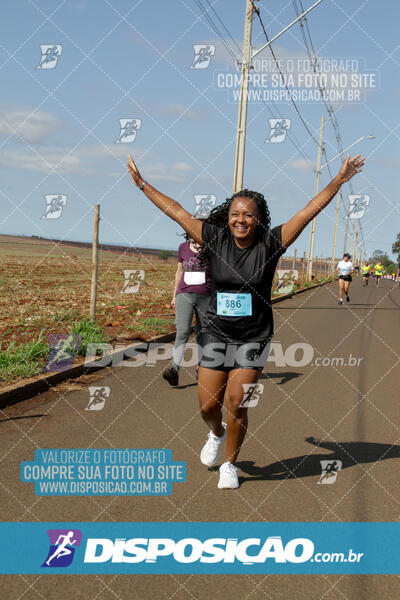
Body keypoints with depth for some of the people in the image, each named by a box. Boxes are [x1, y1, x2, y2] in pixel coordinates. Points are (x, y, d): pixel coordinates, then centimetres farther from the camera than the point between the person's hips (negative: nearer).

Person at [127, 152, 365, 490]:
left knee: (235, 403, -5)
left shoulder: (270, 243, -7)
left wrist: (339, 181, -13)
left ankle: (230, 465, 19)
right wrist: (142, 184, 5)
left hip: (254, 338, -2)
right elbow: (176, 211, 1)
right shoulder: (215, 239, -4)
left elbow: (309, 211, -9)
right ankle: (217, 435, 41)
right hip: (216, 334, 2)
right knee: (208, 404, 4)